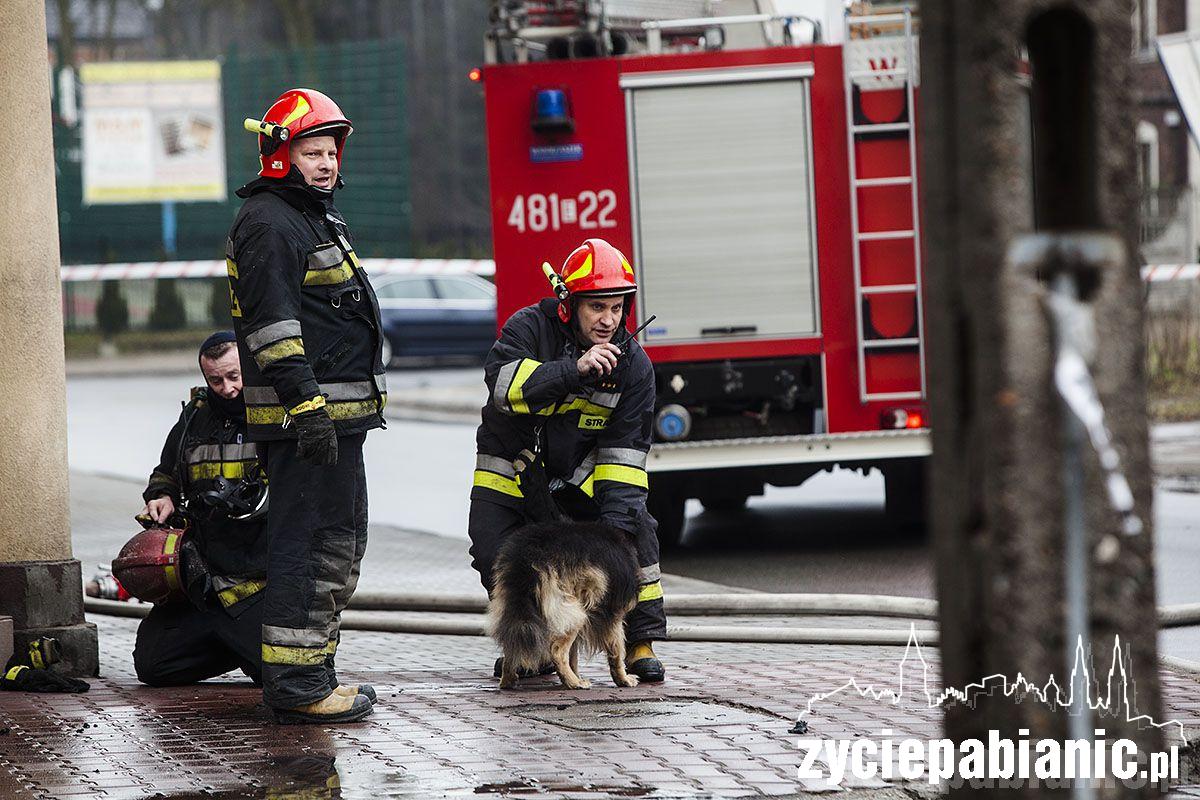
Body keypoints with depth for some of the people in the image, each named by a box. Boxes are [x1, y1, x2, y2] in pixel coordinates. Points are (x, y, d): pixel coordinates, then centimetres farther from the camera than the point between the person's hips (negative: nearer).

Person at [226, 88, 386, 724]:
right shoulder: (268, 223, -13)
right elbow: (272, 325, -21)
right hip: (307, 415, -11)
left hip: (336, 416, 11)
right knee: (306, 546, -11)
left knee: (340, 544, 16)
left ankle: (312, 672, 22)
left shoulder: (314, 217, 21)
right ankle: (295, 688, -11)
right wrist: (307, 408, -27)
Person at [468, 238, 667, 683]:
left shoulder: (633, 364, -11)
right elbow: (503, 383, -36)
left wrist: (617, 516, -27)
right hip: (510, 473, -1)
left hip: (578, 476, 1)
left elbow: (625, 447, -14)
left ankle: (640, 644, -10)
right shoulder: (530, 328, -17)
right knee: (495, 554, -18)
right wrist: (574, 369, -46)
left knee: (635, 527, -20)